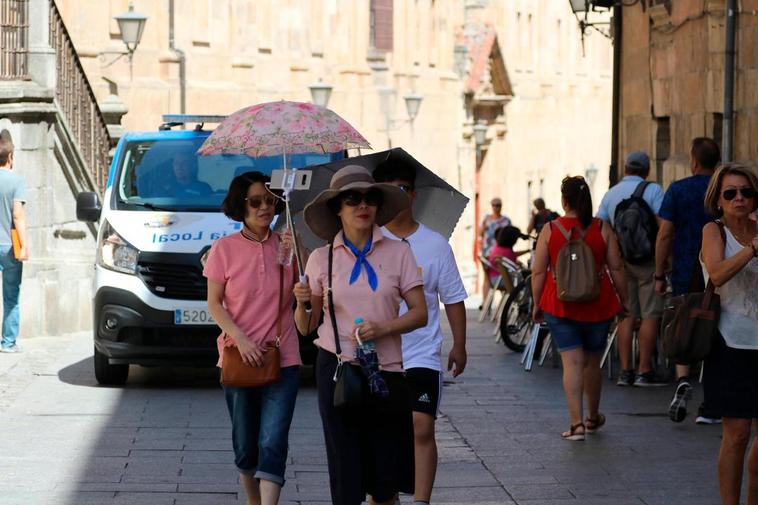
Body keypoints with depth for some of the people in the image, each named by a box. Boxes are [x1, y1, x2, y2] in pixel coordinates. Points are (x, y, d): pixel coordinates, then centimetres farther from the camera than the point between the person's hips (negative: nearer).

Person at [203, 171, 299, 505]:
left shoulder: (285, 245, 4)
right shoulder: (225, 248, 1)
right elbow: (214, 304, 0)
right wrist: (241, 339, -14)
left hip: (281, 357, 0)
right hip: (239, 358, 0)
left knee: (272, 443, -12)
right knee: (246, 445, 10)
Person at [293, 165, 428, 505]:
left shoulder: (398, 253, 4)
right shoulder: (321, 259, 4)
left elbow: (420, 313, 1)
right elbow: (306, 327, 7)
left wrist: (382, 328, -15)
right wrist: (302, 303, -14)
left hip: (386, 370, 0)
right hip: (336, 366, 0)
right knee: (346, 472, -1)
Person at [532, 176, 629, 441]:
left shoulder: (549, 230, -4)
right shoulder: (602, 230, -2)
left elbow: (538, 272, -2)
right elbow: (616, 268, 1)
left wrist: (537, 305, 8)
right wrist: (623, 300, 12)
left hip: (560, 307, -2)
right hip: (597, 307, 2)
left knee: (572, 363, -3)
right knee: (592, 362, 17)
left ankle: (576, 423, -12)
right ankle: (593, 417, 33)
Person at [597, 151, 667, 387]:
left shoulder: (610, 194, 9)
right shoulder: (652, 190, -5)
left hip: (620, 260, 5)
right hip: (647, 260, -5)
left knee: (627, 315, 9)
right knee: (650, 314, -1)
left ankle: (625, 371, 7)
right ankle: (644, 371, -3)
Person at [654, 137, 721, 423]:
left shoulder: (678, 190, -3)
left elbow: (664, 235, -5)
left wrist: (660, 276, 3)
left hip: (685, 272, 0)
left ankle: (683, 380, -14)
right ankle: (709, 406, 7)